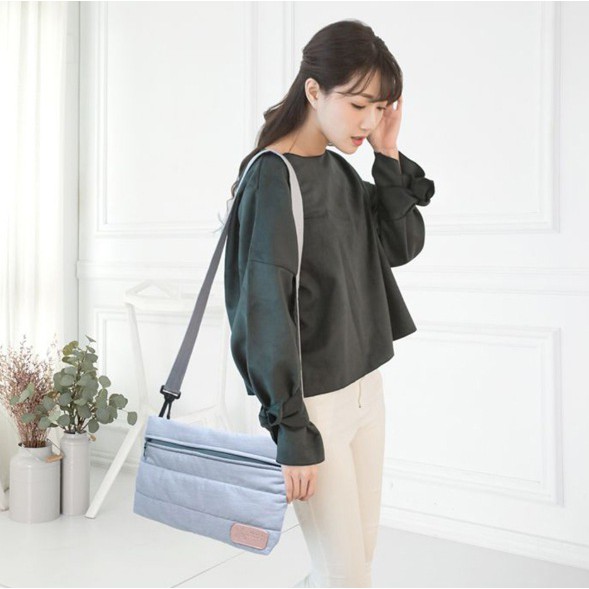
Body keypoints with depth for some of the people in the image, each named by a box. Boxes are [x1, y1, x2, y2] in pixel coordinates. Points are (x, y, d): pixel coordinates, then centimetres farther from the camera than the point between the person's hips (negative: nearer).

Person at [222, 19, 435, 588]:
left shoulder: (341, 170, 9)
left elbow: (402, 246, 9)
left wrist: (389, 155, -1)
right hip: (312, 403, -8)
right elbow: (266, 310, -19)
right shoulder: (272, 176, -15)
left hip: (364, 387, 8)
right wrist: (291, 432, -18)